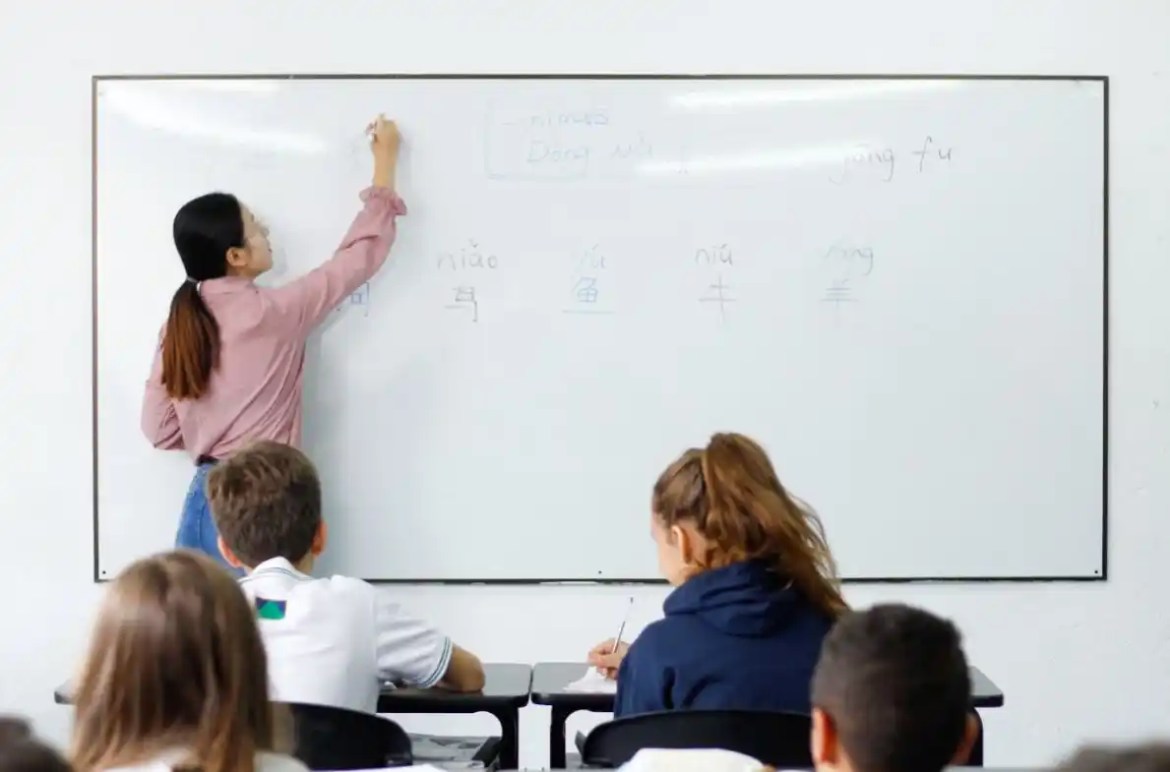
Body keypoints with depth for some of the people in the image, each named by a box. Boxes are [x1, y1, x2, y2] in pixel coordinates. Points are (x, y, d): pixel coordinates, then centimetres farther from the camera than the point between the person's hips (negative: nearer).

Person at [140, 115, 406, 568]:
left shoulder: (181, 324, 5)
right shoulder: (272, 313, -11)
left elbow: (159, 429, 8)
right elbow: (360, 257, -1)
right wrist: (385, 163, 9)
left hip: (207, 499, 6)